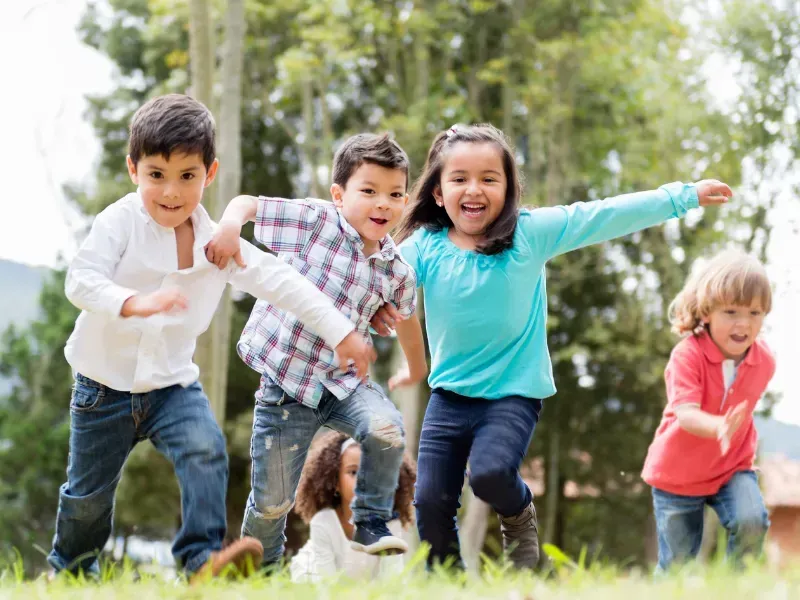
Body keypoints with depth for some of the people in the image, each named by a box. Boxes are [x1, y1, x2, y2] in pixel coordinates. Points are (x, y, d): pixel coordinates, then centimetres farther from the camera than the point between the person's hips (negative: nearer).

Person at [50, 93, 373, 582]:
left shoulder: (218, 241, -5)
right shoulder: (119, 223, -15)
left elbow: (282, 283, -2)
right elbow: (82, 280, -28)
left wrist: (341, 332, -6)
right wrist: (135, 303, -47)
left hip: (173, 383, 2)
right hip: (105, 384, -2)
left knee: (207, 452, -25)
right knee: (89, 491, 11)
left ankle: (202, 557, -26)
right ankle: (70, 569, 36)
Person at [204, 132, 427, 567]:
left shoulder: (397, 272, 2)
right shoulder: (313, 220, -10)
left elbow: (405, 316, 23)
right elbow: (247, 203, -7)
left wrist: (417, 368, 38)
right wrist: (229, 226, -31)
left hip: (344, 381, 3)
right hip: (284, 381, -2)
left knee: (386, 429, -29)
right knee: (271, 502, 3)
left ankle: (370, 526, -6)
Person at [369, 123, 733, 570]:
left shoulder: (530, 233, -7)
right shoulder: (424, 247, -4)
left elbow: (603, 217, -7)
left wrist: (683, 197, -7)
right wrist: (375, 308, -30)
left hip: (514, 393, -3)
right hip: (449, 394, 3)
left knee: (490, 472, -26)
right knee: (431, 503, -1)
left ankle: (520, 516, 9)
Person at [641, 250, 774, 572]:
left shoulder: (764, 360, -8)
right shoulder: (687, 355, -24)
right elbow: (685, 413, -38)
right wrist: (718, 427, -57)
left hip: (732, 467, 3)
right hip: (678, 473, -2)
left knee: (751, 521, -26)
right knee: (677, 565, 5)